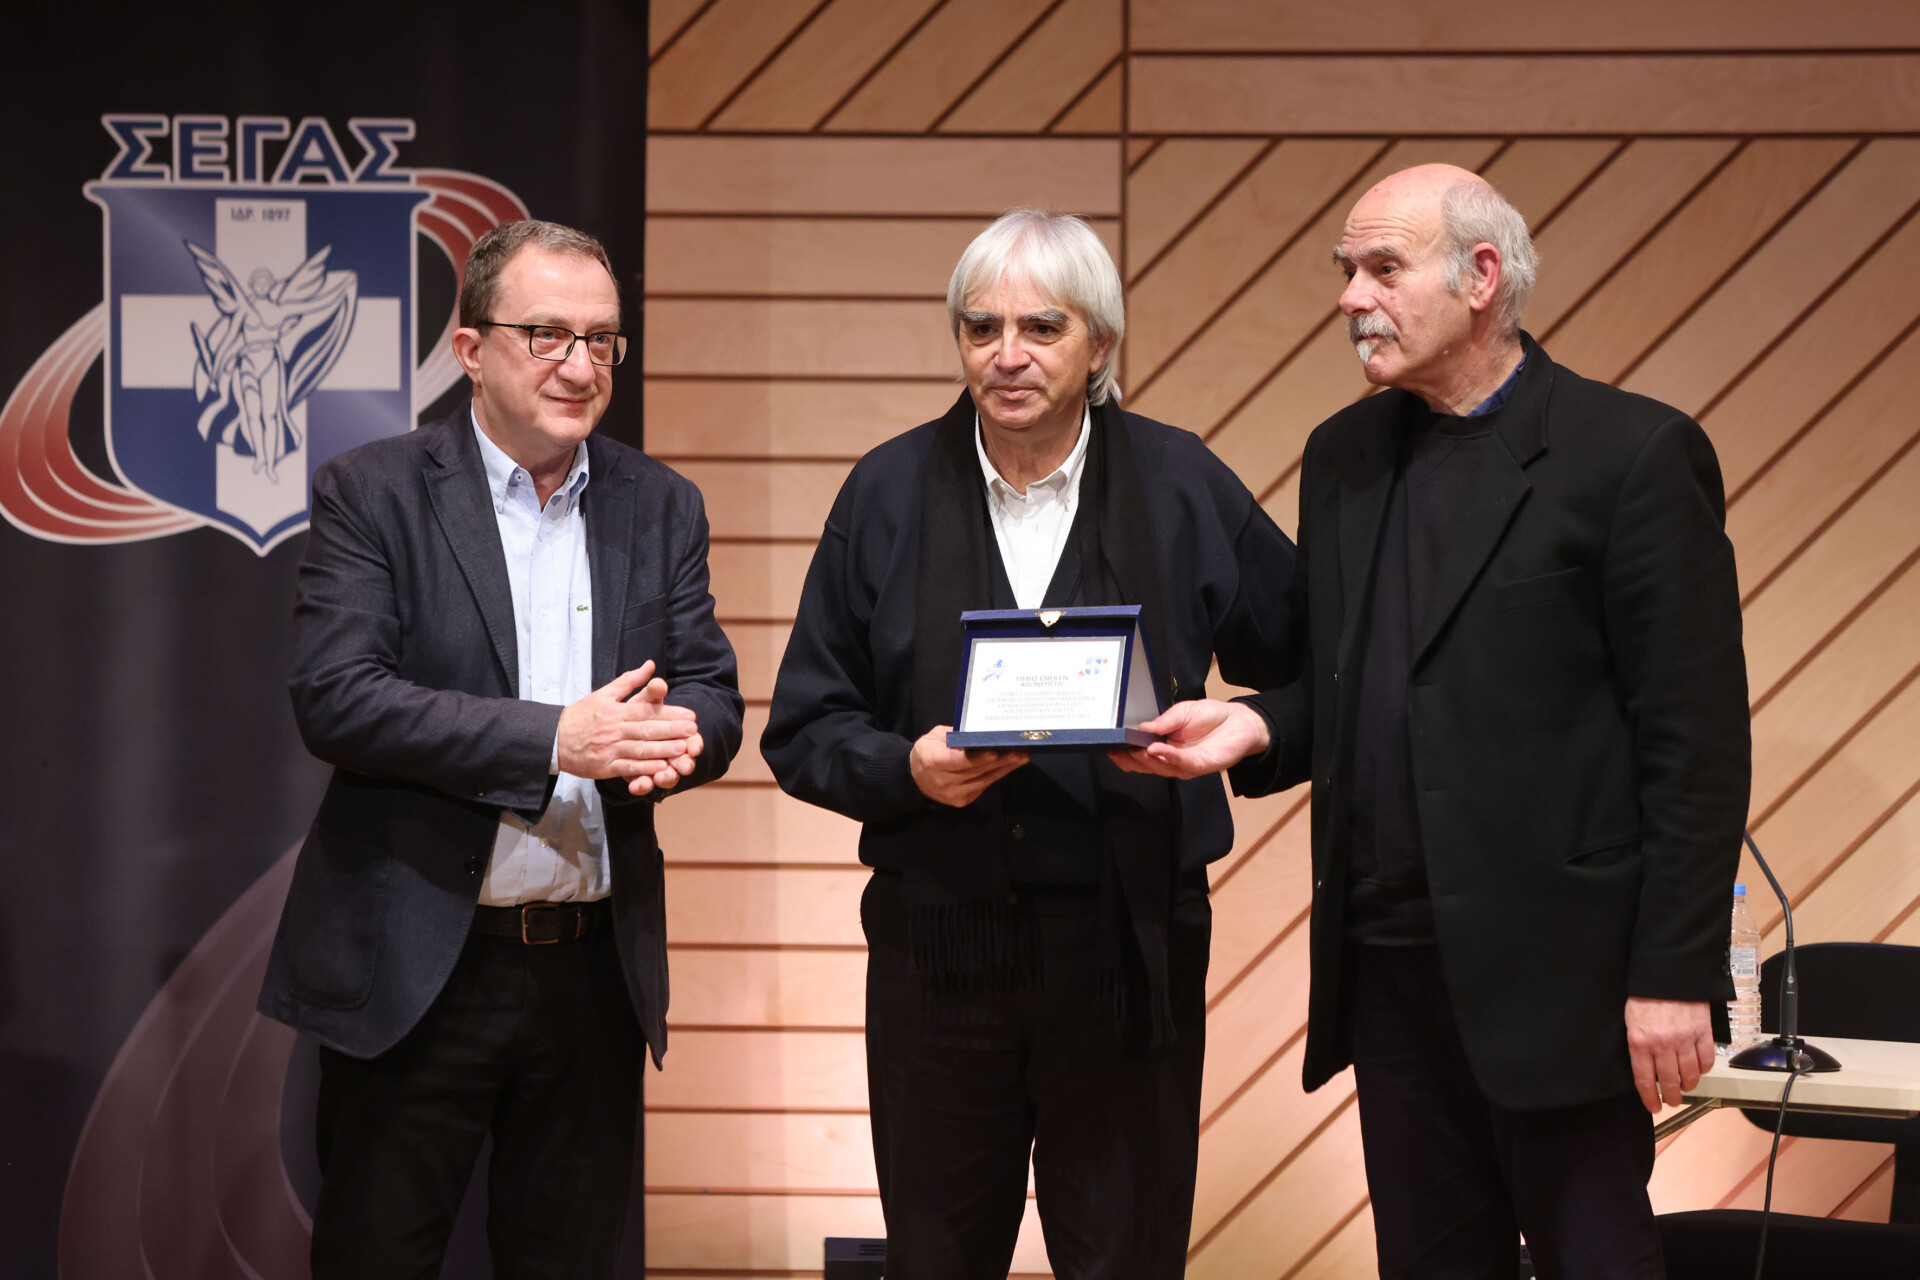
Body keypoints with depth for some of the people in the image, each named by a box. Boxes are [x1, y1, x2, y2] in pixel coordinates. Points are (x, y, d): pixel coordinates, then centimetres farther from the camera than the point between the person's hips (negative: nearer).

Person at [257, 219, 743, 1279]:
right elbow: (334, 697, -15)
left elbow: (712, 697, 6)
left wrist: (673, 738, -19)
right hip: (413, 969, -3)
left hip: (597, 968, 4)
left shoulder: (661, 507, 10)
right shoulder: (371, 494, -3)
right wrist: (554, 737, -22)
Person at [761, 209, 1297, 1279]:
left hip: (1130, 940, -1)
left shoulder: (1182, 486, 2)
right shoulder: (890, 492, 4)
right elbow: (805, 728, 4)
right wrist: (906, 768, -15)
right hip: (938, 939, 1)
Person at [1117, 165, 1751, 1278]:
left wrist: (1674, 976, -14)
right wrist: (1258, 727, -3)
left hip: (1550, 965, -6)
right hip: (1390, 962, 6)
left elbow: (1696, 740, -10)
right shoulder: (1346, 457, 13)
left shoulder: (1632, 453, -8)